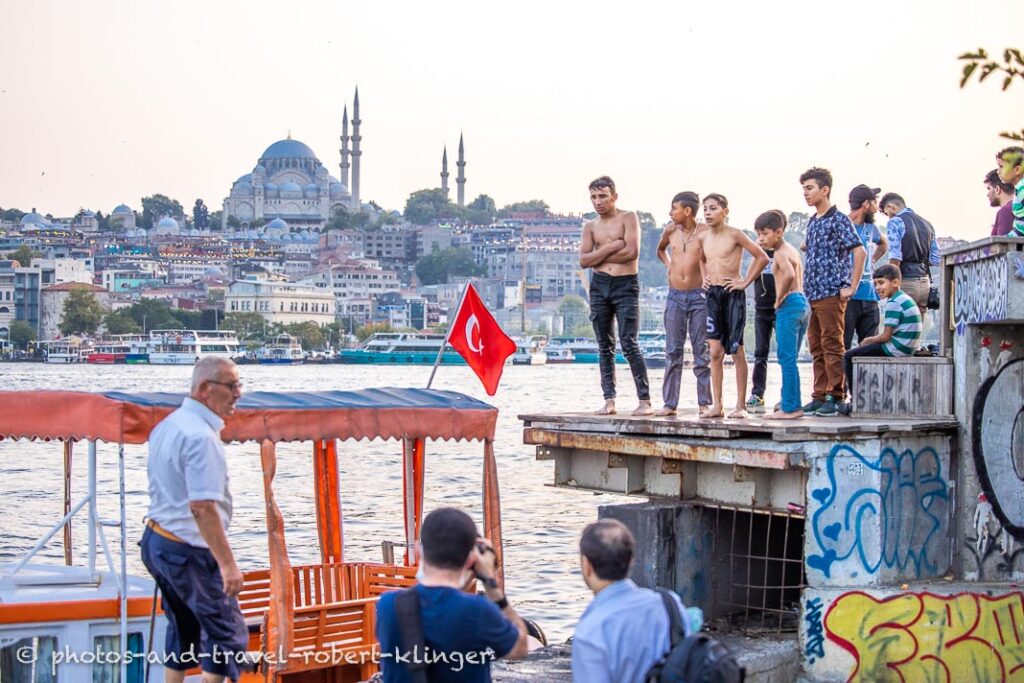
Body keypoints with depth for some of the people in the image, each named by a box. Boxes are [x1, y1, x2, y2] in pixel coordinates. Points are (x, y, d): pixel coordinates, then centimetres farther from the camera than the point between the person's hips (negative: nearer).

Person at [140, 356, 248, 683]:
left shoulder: (168, 424, 10)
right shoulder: (201, 436, -22)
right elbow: (203, 507, -28)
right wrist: (227, 564, -27)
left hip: (156, 539, 10)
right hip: (190, 550, -10)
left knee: (183, 629, 20)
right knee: (227, 633, -1)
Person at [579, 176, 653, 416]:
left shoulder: (628, 218, 0)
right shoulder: (590, 226, 12)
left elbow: (632, 252, -14)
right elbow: (584, 261, 1)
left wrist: (599, 256, -5)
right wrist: (611, 247, -10)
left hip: (626, 285, -5)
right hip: (599, 286, 5)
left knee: (629, 344, -12)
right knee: (605, 347, 5)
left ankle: (645, 400, -10)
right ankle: (609, 401, 7)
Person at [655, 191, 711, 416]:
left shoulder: (704, 232, -7)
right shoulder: (670, 231, 7)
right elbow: (661, 250, 26)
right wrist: (668, 264, 11)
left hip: (698, 296, -4)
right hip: (675, 295, 4)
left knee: (701, 351, 1)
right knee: (673, 351, 4)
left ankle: (704, 402, 5)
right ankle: (670, 403, 6)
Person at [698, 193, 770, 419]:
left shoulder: (735, 235, -7)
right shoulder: (703, 239, 9)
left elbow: (762, 257, -6)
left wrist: (745, 282, -8)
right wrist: (704, 277, 13)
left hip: (733, 294, -5)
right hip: (712, 295, 5)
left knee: (736, 351, -1)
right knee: (715, 351, 2)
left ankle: (741, 405, 4)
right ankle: (716, 405, 5)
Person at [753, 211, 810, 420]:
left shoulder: (780, 253, -12)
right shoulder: (792, 250, 17)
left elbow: (789, 275, -31)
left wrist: (779, 299, -19)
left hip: (789, 305, -10)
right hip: (803, 303, 10)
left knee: (787, 359, -7)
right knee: (789, 359, 15)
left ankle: (790, 407, -7)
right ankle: (791, 404, 18)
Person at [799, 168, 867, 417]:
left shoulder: (838, 219, -8)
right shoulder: (812, 222, 17)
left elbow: (859, 251, -16)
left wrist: (851, 287, -17)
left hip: (831, 294, -8)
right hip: (812, 294, 8)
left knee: (832, 346, -6)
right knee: (817, 347, 10)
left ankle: (836, 398, -4)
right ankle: (820, 396, 14)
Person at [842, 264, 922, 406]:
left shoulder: (894, 303, -17)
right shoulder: (906, 299, 14)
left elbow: (886, 336, -18)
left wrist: (868, 340, 0)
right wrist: (871, 339, 11)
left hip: (895, 350, -10)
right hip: (907, 350, 10)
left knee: (849, 357, -2)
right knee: (862, 352, 29)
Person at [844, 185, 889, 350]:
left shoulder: (870, 228, 15)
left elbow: (884, 243, 39)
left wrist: (872, 260, 18)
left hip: (869, 295, 7)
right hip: (847, 297, -7)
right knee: (842, 348, -7)